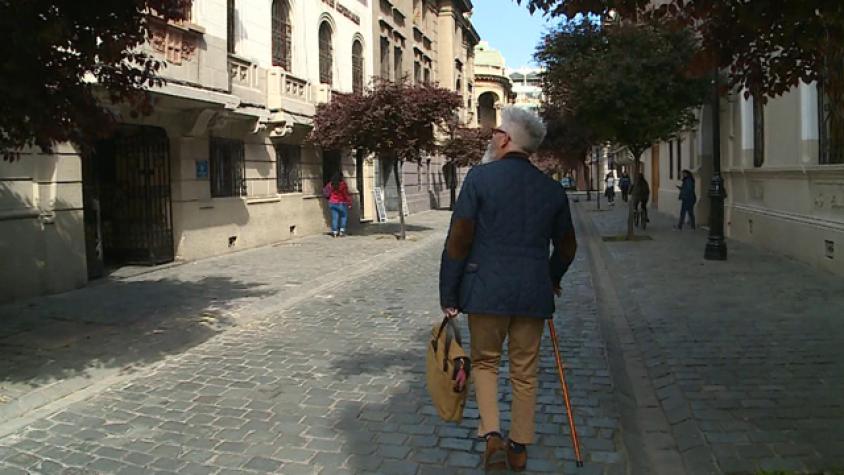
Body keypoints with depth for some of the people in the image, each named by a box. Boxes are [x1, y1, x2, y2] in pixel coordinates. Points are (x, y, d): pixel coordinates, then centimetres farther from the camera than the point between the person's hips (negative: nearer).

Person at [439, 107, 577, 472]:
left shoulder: (480, 177, -7)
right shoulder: (552, 189, 6)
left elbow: (458, 240, -10)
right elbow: (566, 247, 15)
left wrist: (448, 295, -3)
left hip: (486, 290, -3)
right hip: (534, 294, 3)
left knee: (485, 362, 17)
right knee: (525, 373, 13)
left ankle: (492, 434, 4)